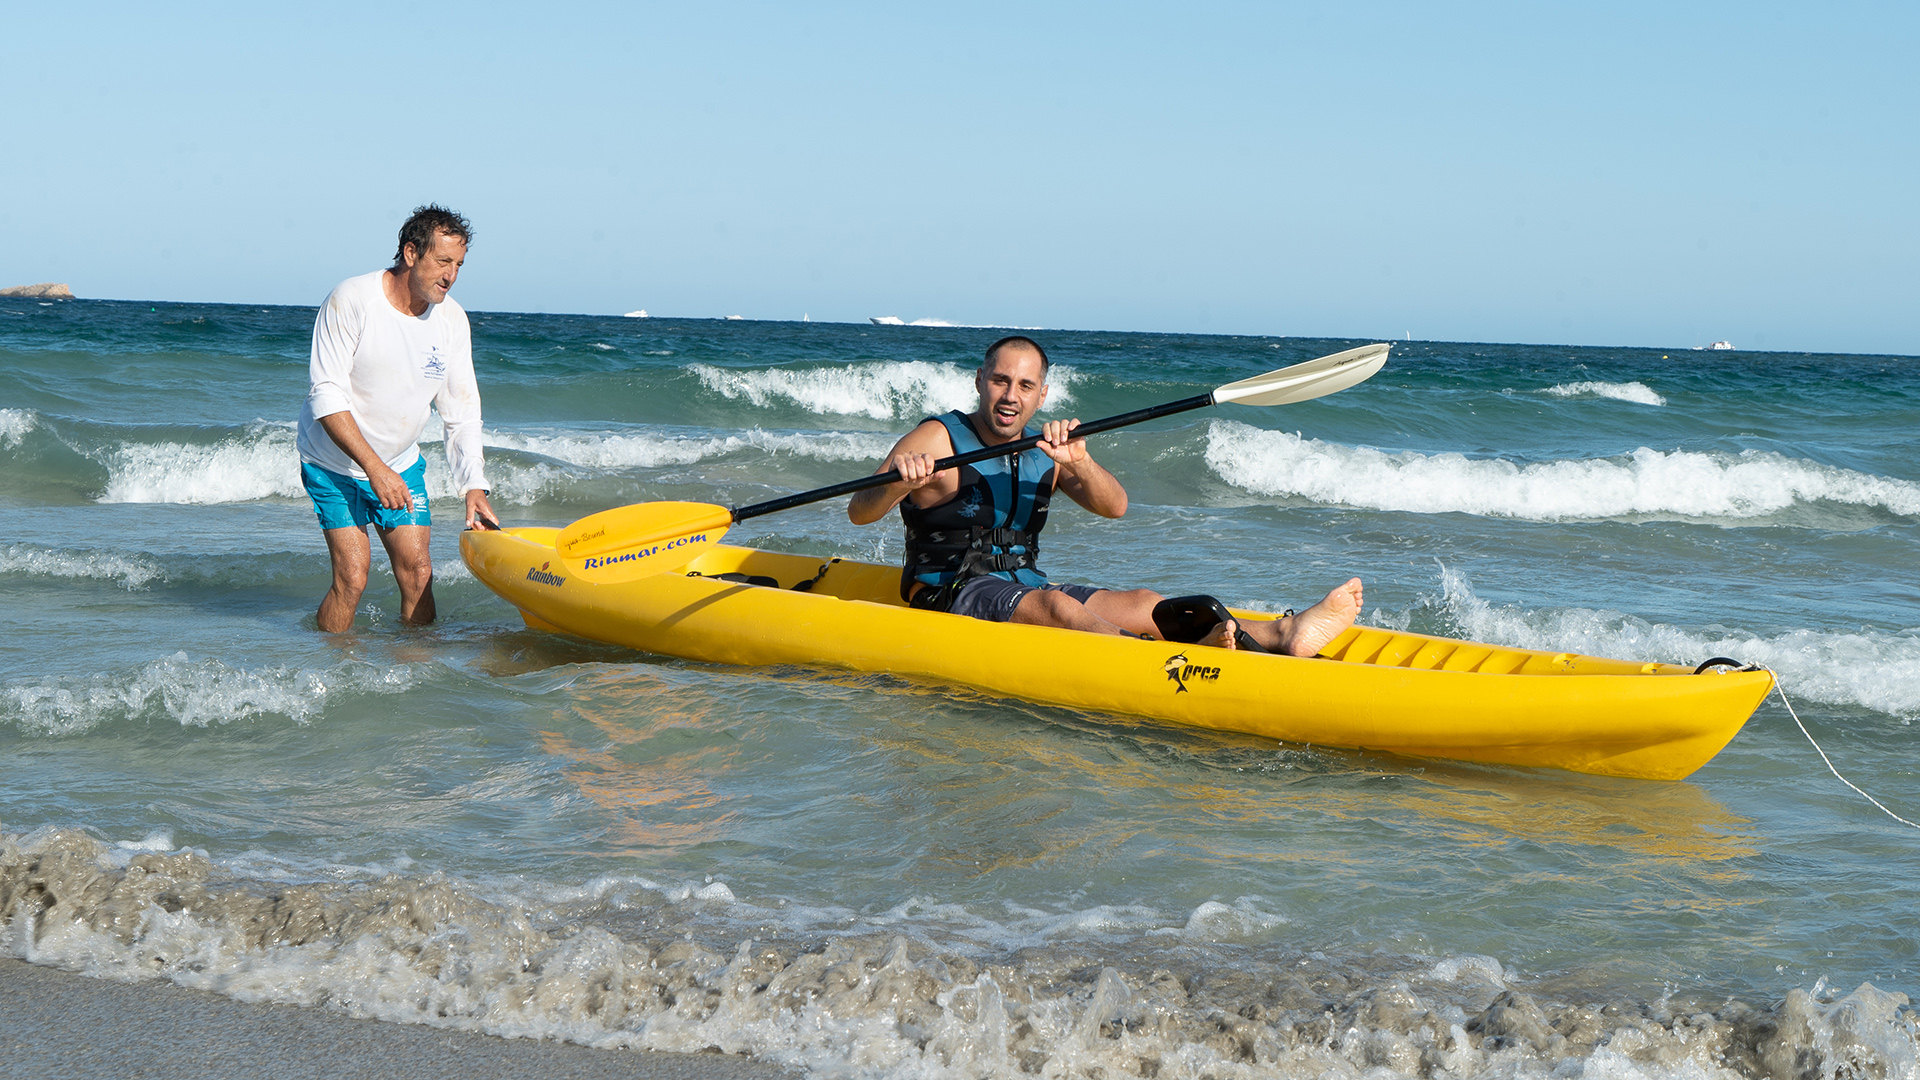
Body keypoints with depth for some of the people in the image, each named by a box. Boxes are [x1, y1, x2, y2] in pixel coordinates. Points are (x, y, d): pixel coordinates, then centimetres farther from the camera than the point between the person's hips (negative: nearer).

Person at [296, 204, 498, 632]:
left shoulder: (452, 320, -6)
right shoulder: (351, 300, -21)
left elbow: (462, 412, 0)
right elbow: (326, 396, -23)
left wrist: (473, 485, -12)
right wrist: (375, 468, -28)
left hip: (402, 463, 5)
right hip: (335, 461, -5)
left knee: (418, 573, -2)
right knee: (352, 576, -12)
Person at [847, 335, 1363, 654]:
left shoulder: (1045, 450, 12)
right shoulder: (937, 440, -5)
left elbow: (1114, 507, -5)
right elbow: (859, 512, -16)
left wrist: (1078, 462, -25)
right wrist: (899, 483, -39)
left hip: (1025, 587, 6)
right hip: (951, 591, -6)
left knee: (1141, 603, -14)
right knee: (1053, 603, -35)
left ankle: (1282, 634, -34)